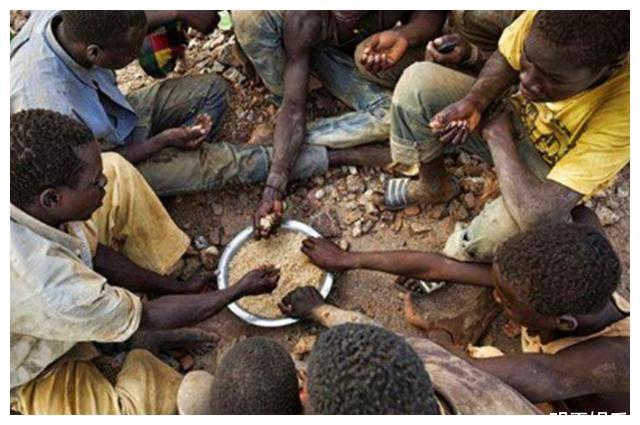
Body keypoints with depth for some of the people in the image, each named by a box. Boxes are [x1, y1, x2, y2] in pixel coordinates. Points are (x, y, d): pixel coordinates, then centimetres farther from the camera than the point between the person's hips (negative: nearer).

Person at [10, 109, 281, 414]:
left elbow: (91, 252, -7)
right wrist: (240, 290, -17)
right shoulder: (48, 288, -43)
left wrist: (179, 287, -3)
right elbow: (146, 319, -26)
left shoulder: (31, 201, -25)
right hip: (33, 373, -7)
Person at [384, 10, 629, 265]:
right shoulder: (545, 19, -28)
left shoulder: (622, 107, -38)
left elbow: (539, 215, -41)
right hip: (512, 119, 4)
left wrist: (497, 134, -29)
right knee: (418, 80, -18)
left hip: (552, 172, -4)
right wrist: (474, 102, -25)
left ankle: (459, 253, -2)